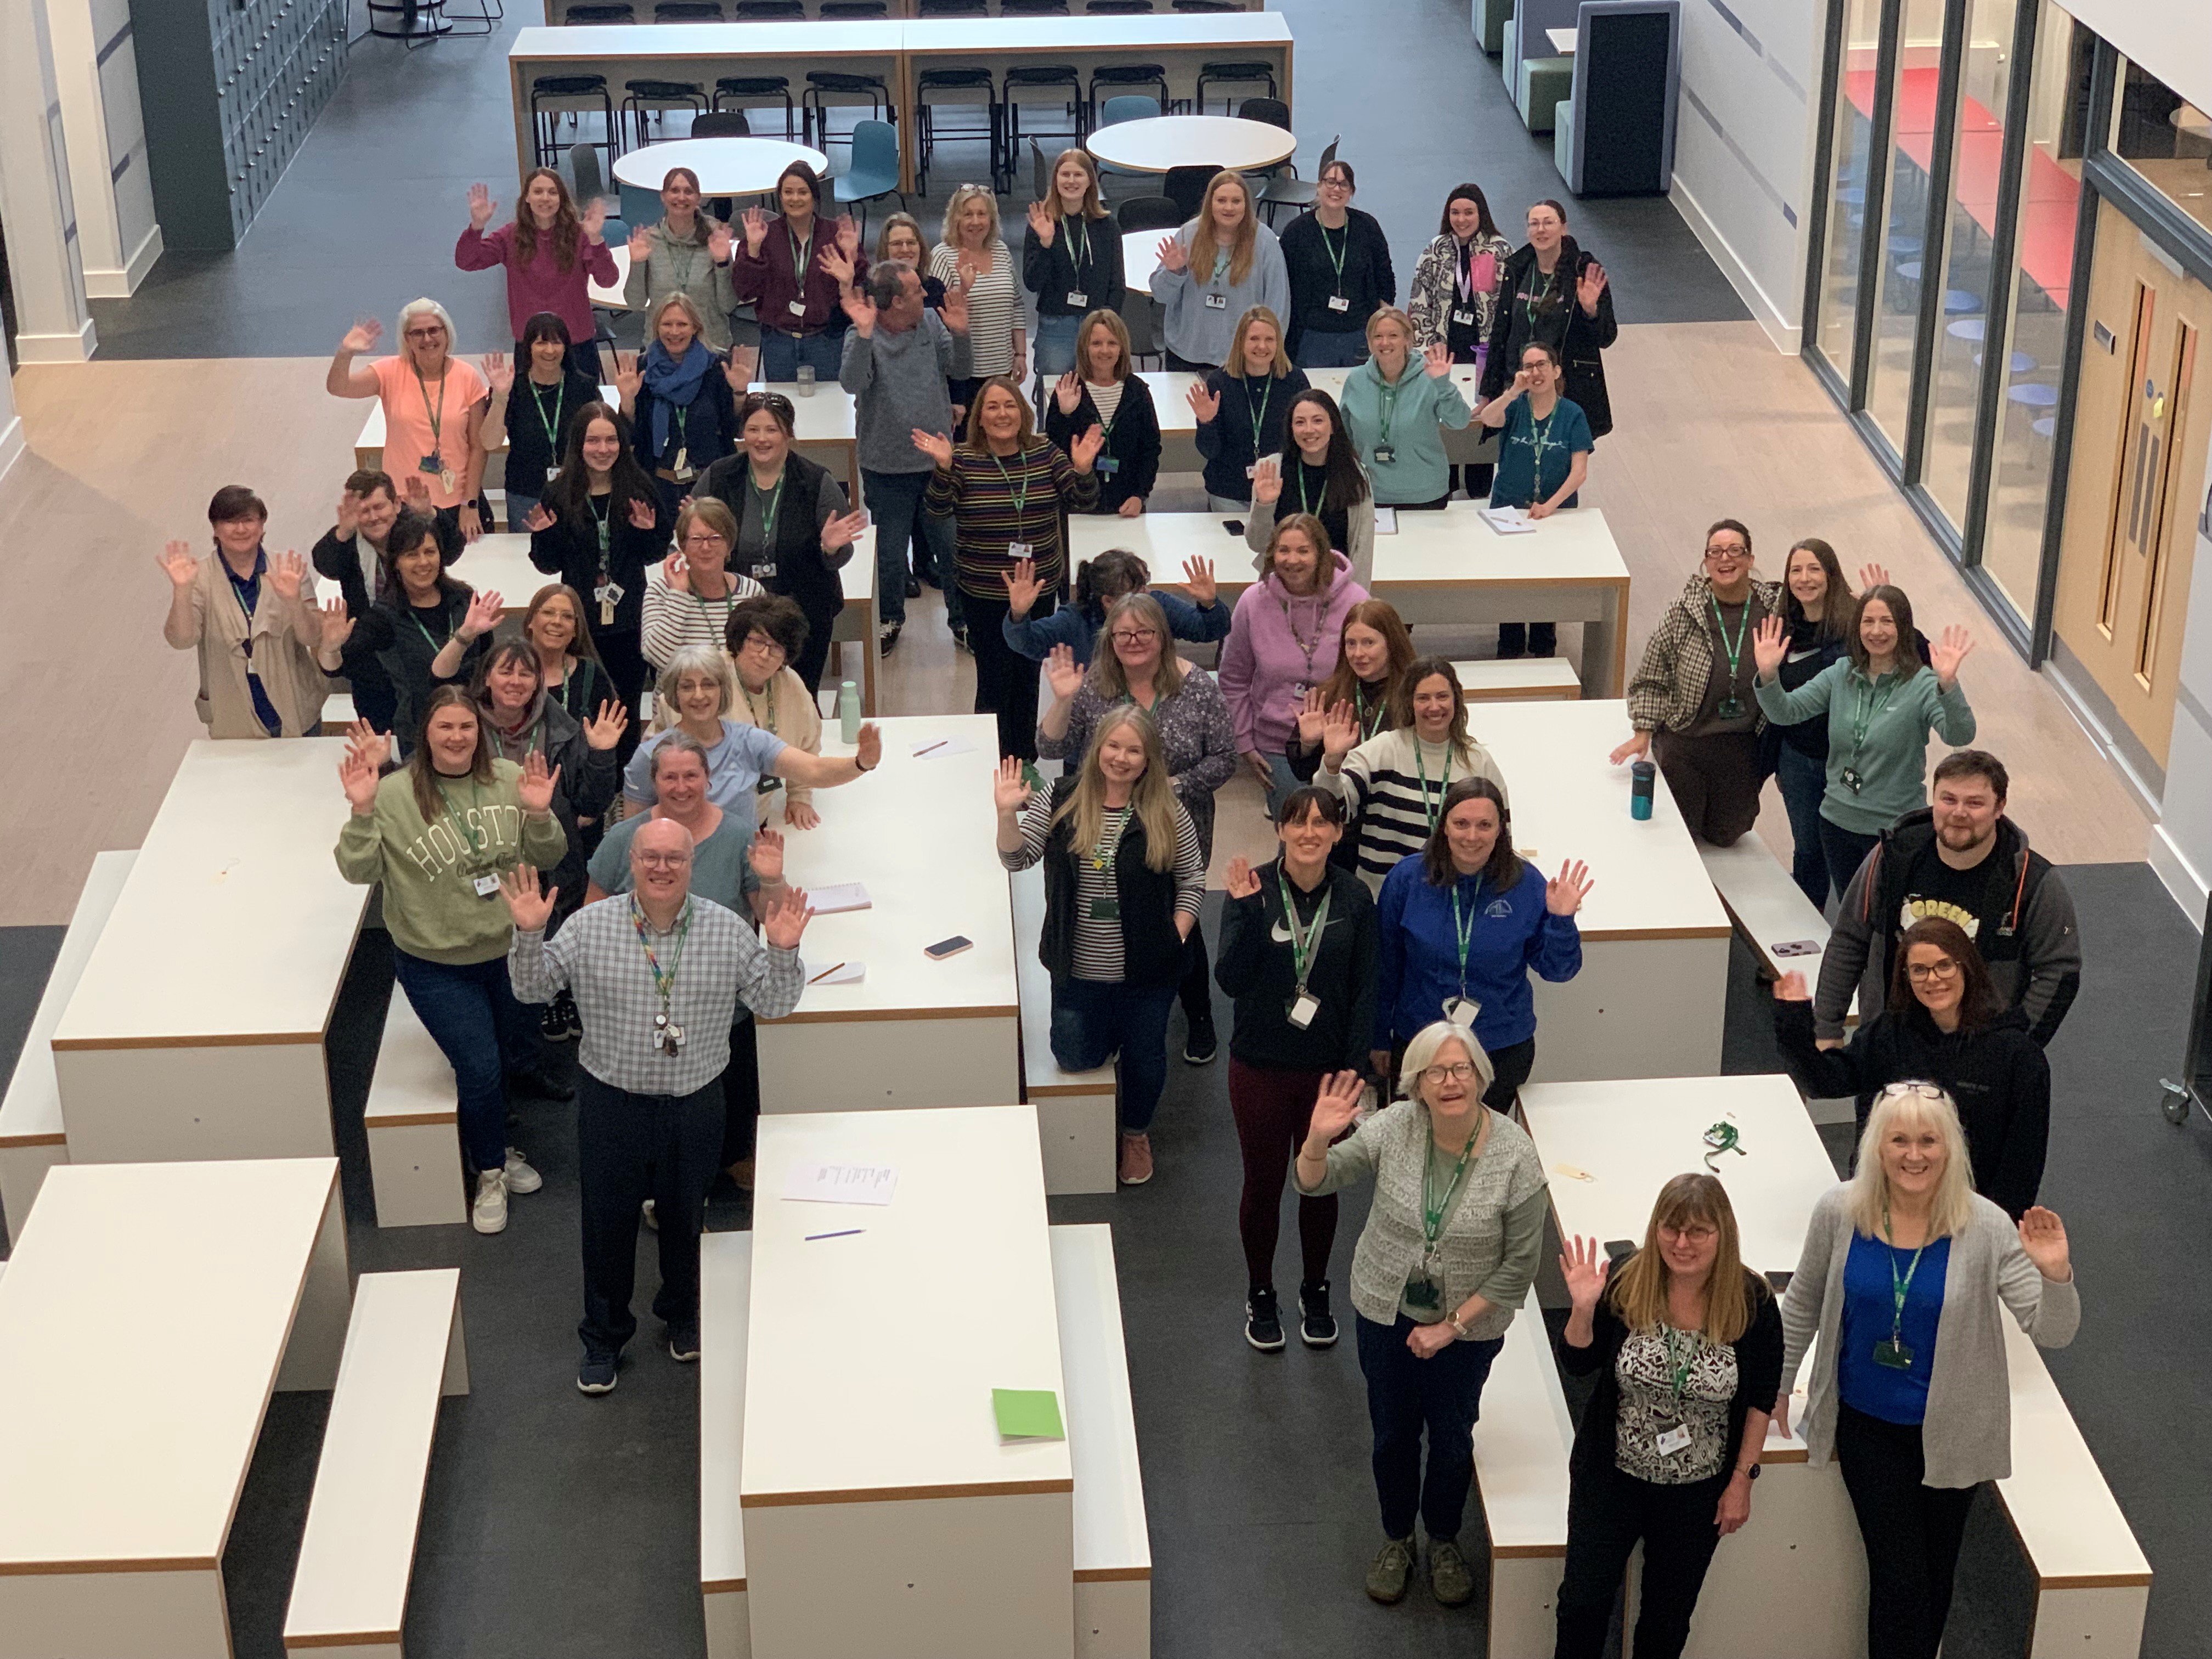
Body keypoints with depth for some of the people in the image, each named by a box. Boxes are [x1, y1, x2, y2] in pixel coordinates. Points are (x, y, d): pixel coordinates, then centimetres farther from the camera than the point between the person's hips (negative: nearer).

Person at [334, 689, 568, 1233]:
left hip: (511, 952, 4)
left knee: (519, 1059, 21)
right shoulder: (395, 794, -14)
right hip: (437, 967, -4)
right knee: (480, 1069, -3)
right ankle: (490, 1175, 22)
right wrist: (362, 811, -31)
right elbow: (360, 872, -16)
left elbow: (548, 859, -3)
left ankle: (492, 1141, 50)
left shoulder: (511, 781, -8)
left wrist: (540, 815, -23)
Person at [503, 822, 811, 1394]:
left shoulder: (729, 931, -6)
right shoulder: (589, 926, -7)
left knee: (686, 1215, 18)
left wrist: (783, 951, -21)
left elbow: (773, 1004, -3)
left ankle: (683, 1315, 43)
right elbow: (532, 988, -3)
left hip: (695, 1105, 1)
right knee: (608, 1219, 11)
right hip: (611, 1101, -1)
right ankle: (604, 1337, 29)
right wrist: (529, 934, -20)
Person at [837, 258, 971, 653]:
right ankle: (891, 617, 32)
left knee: (951, 546, 9)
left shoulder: (931, 322, 0)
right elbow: (853, 383, -28)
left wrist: (959, 334, -17)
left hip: (938, 460, 3)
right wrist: (864, 334, -40)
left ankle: (961, 617, 26)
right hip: (887, 468, -3)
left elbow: (959, 370, 1)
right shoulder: (863, 336, -13)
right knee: (890, 551, 11)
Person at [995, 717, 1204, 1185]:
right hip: (1079, 971, 1)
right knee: (1076, 1058, 7)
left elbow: (1192, 882, -1)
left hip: (1146, 973, 0)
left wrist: (1174, 938, -8)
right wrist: (1007, 815, -27)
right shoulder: (1059, 800, -8)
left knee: (1144, 1055, 14)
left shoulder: (1167, 813, -9)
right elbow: (1017, 859, -9)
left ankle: (1136, 1133, 42)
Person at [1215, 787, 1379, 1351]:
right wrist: (1248, 912, -31)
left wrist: (1353, 1071, -7)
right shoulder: (1252, 889, -11)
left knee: (1321, 1184, 15)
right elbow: (1231, 981, -18)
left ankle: (1315, 1294, 35)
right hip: (1261, 1068, -1)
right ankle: (1261, 1297, 31)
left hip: (1327, 1068, 1)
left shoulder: (1353, 899, -7)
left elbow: (1363, 993, -2)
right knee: (1263, 1183, 11)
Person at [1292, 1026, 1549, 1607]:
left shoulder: (1515, 1155, -23)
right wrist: (1319, 1140, -36)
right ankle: (1396, 1538, 43)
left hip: (1468, 1324, -1)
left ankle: (1444, 1542, 44)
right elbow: (1313, 1183, -13)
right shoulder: (1394, 1128, -18)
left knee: (1453, 1439, 17)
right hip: (1386, 1313, 1)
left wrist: (1453, 1326, -15)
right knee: (1393, 1433, 18)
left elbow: (1520, 1264, -15)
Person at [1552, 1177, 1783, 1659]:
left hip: (1698, 1492, 0)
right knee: (1583, 1601, 6)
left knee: (1668, 1618, 15)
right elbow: (1577, 1364, -4)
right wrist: (1583, 1310, -23)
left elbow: (1761, 1398, -4)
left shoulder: (1753, 1303, -15)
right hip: (1612, 1477, 0)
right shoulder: (1626, 1286, -16)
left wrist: (1742, 1479, -4)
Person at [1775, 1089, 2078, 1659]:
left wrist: (2055, 1275, -38)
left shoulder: (1986, 1227, -18)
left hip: (1950, 1431, 0)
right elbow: (1803, 1304, 3)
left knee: (1936, 1571, 17)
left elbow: (2052, 1332, -19)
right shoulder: (1839, 1213, -14)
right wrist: (1778, 1385, 10)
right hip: (1866, 1424, 0)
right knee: (1899, 1577, 2)